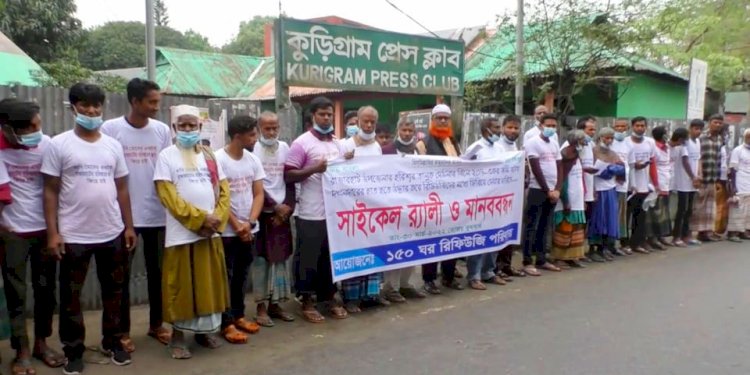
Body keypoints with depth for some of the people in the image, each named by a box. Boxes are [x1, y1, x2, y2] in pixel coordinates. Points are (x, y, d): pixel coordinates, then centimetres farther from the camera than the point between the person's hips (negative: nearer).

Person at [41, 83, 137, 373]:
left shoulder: (113, 145, 7)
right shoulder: (58, 145, -4)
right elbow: (50, 191, -5)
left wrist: (129, 226, 6)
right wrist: (52, 233, -10)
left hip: (112, 233, 4)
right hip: (74, 235, -3)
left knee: (114, 291, 14)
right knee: (71, 296, 8)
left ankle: (113, 342, 30)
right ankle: (73, 351, 22)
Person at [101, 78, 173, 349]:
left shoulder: (162, 130, 2)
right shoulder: (110, 129, -6)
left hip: (156, 215, 3)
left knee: (157, 271, 13)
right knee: (122, 274, 8)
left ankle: (156, 324, 29)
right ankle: (123, 331, 21)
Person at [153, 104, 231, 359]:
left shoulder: (209, 156, 12)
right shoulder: (167, 156, -2)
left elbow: (223, 190, 8)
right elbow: (168, 196, -11)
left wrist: (217, 219, -8)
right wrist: (200, 218, -17)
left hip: (211, 232, 4)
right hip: (182, 234, -4)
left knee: (209, 284, 10)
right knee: (181, 287, 2)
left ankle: (204, 330, 25)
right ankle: (177, 336, 15)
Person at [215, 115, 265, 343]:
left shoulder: (253, 160, 5)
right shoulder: (218, 159, -12)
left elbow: (258, 194, 3)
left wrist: (249, 223, -10)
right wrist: (236, 226, -12)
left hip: (249, 229, 6)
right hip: (226, 230, -6)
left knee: (242, 275, 14)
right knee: (226, 277, 2)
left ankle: (238, 316, 25)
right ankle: (227, 324, 9)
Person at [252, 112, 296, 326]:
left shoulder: (285, 148, 8)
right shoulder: (252, 150, -7)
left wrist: (288, 206, -4)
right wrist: (275, 206, -11)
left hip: (283, 211, 4)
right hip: (262, 211, -4)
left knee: (280, 258, 7)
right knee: (261, 258, -1)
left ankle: (275, 303, 16)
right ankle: (261, 306, 6)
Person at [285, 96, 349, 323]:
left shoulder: (337, 144, 14)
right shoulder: (302, 143, -6)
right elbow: (288, 176, -11)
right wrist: (314, 169, -21)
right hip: (311, 214, -6)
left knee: (332, 257, 14)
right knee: (308, 259, 3)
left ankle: (330, 298, 27)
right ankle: (307, 302, 14)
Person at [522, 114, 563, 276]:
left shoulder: (555, 145, 14)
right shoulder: (533, 142, -7)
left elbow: (559, 168, 11)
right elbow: (536, 169, -11)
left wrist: (557, 190, -2)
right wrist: (547, 190, -11)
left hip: (552, 191, 7)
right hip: (537, 190, -6)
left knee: (544, 227, 12)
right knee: (531, 227, -3)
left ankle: (541, 260, 19)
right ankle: (527, 262, -1)